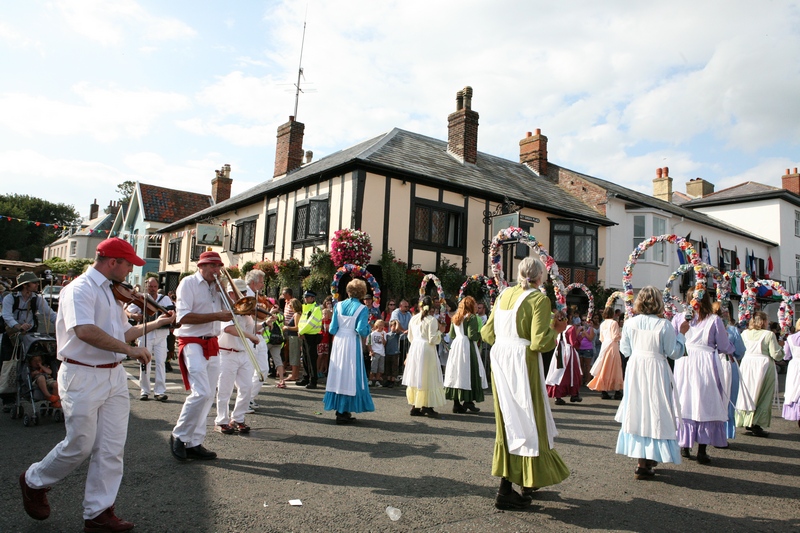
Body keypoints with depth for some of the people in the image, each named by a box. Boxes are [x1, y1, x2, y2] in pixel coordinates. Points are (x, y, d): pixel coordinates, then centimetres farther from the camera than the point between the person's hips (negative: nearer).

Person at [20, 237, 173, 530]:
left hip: (114, 376, 8)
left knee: (112, 448, 6)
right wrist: (129, 349, -28)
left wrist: (155, 323, 15)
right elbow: (85, 330, -31)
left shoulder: (111, 292, 14)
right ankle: (34, 481, 34)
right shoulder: (81, 289, -14)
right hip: (83, 377, -8)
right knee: (80, 446, 5)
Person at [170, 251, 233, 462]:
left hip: (212, 345, 7)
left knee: (207, 395, 7)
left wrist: (222, 290, -1)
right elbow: (184, 317, -16)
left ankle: (194, 443, 16)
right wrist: (216, 316, -19)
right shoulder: (189, 283, -5)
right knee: (201, 392, -17)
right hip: (193, 343, -7)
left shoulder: (216, 286, 14)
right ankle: (179, 436, 3)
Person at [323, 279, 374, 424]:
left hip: (338, 343, 4)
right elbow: (362, 331, -14)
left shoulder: (339, 305, 2)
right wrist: (368, 326, 6)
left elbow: (332, 329, 1)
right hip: (352, 343, -4)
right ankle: (344, 412, 5)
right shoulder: (362, 308, -8)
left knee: (338, 374, 13)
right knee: (350, 375, 3)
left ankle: (339, 409, 22)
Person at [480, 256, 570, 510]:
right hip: (522, 364, -6)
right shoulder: (538, 299, -10)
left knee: (507, 419, 15)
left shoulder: (504, 295, 8)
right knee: (527, 420, 6)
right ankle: (527, 486, 13)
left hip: (499, 360, 7)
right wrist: (555, 329, 0)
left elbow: (487, 333, 10)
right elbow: (538, 342, -18)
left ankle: (507, 485, 24)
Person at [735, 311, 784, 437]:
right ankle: (756, 425, 3)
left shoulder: (744, 333, 2)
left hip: (746, 365, 5)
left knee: (746, 394, 13)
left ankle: (747, 423, 20)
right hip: (763, 366, -5)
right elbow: (776, 355, -10)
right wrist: (781, 348, 9)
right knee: (762, 397, 4)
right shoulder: (769, 334, -12)